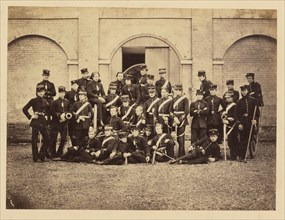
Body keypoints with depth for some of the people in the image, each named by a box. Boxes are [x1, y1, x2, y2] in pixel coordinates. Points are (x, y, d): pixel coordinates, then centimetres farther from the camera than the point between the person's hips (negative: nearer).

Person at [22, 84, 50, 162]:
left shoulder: (45, 101, 10)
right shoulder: (34, 100, -4)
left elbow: (47, 111, 24)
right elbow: (24, 109, -6)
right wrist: (30, 116, -9)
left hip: (43, 122, 5)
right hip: (36, 122, -5)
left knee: (47, 139, 2)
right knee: (34, 140, 0)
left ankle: (41, 156, 15)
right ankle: (36, 158, 7)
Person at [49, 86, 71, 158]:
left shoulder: (67, 102, 11)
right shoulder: (54, 102, -1)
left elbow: (69, 112, 13)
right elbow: (52, 112, -6)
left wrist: (67, 115, -8)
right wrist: (60, 115, -16)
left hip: (64, 123, 4)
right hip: (55, 123, -4)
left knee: (64, 139, 4)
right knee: (53, 139, -2)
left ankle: (59, 153, 18)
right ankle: (53, 154, 7)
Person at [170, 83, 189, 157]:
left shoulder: (185, 99, -6)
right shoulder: (174, 99, 12)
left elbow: (186, 111, -12)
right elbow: (171, 110, 9)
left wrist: (180, 120, -16)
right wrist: (174, 118, -8)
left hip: (182, 120, -6)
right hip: (176, 120, 6)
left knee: (181, 138, -7)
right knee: (178, 138, 9)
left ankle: (181, 156, -4)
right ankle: (182, 154, 19)